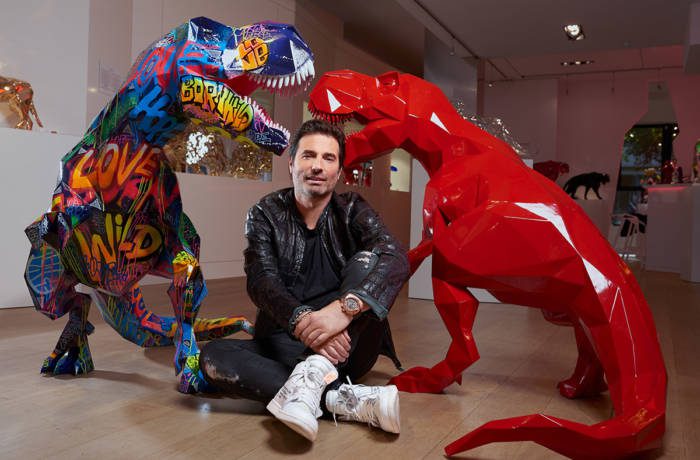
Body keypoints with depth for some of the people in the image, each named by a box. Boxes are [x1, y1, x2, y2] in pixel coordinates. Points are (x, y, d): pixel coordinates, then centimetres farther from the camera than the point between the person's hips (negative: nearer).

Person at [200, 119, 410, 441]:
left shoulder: (352, 210, 0)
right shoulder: (265, 215, 1)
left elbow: (396, 259, -20)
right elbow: (262, 281, -14)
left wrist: (345, 308, -39)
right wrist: (302, 320, -37)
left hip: (345, 345, 0)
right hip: (286, 344, 1)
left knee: (368, 258, -21)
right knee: (212, 358, -26)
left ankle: (315, 374, -37)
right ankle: (349, 401, -33)